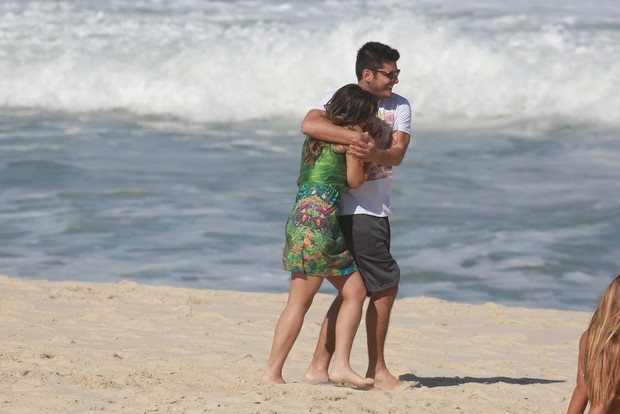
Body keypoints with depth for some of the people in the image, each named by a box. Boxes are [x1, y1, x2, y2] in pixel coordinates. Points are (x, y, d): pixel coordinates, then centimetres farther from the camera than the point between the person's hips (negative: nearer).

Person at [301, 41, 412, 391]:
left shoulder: (400, 107, 8)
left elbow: (397, 154, -7)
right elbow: (309, 125, -27)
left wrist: (375, 153, -29)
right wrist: (355, 137, -31)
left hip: (375, 211, 7)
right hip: (353, 210, -7)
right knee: (385, 286, -8)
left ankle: (319, 368, 15)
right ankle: (377, 370, 1)